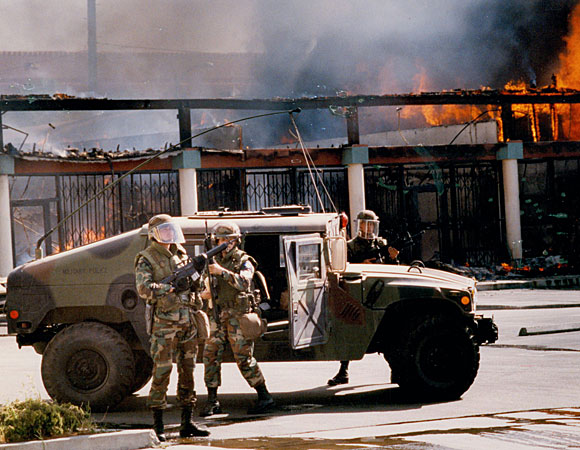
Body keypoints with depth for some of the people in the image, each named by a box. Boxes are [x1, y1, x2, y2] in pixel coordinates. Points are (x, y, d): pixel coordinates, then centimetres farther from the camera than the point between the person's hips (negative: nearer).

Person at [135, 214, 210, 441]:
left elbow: (196, 286, 19)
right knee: (162, 373, -7)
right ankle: (157, 426, -3)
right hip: (164, 323, -6)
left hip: (187, 321, 6)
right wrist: (172, 288, -24)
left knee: (188, 371, 8)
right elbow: (144, 289, -17)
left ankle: (187, 423, 15)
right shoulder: (146, 259, -3)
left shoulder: (180, 254, 16)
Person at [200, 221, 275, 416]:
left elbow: (244, 282, -25)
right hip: (218, 316, 6)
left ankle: (265, 397, 4)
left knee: (244, 359, -6)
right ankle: (212, 402, 7)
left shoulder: (244, 261, -6)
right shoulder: (217, 261, 14)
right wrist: (207, 293, 1)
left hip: (238, 317, -6)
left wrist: (222, 271, -31)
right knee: (210, 356, 0)